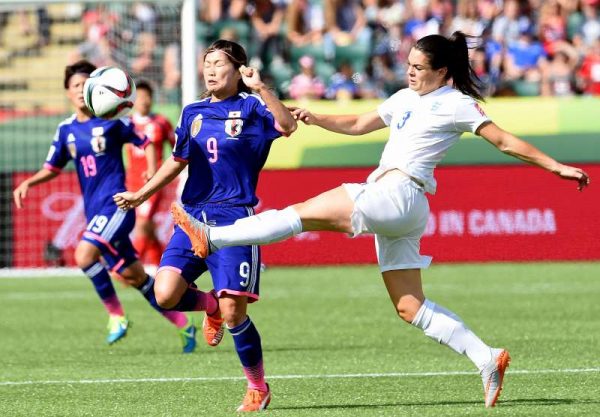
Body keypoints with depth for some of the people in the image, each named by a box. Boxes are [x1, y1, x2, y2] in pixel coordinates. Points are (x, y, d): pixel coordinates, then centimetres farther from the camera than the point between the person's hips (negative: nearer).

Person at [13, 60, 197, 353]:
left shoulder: (111, 121, -3)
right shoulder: (66, 130, 10)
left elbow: (145, 143, 8)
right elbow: (52, 168, 18)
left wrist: (152, 171, -9)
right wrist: (28, 183, 0)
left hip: (116, 204, -6)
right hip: (94, 209, 6)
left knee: (84, 255, -26)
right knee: (135, 276, 9)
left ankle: (116, 315, -9)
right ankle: (183, 324, 20)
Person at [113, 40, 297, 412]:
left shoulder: (250, 108, -2)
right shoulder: (193, 112, 13)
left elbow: (288, 126, -22)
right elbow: (178, 161, 26)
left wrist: (260, 88, -31)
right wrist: (141, 195, 23)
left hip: (234, 218, -5)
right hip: (193, 217, 5)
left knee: (233, 313, -11)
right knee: (166, 294, -14)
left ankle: (258, 387, 11)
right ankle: (211, 307, 22)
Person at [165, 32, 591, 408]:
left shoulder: (456, 103, 0)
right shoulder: (406, 99, 24)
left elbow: (505, 141, -1)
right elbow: (359, 125, 34)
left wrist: (556, 166, -7)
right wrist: (314, 119, 21)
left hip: (399, 194, -9)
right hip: (386, 203, 9)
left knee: (303, 213, -12)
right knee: (410, 307, 3)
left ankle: (213, 238, -13)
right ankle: (487, 358, -2)